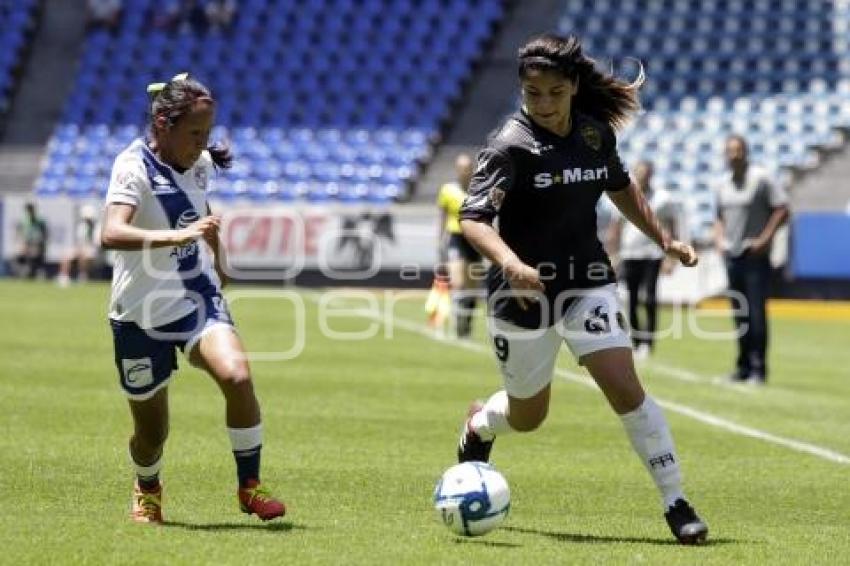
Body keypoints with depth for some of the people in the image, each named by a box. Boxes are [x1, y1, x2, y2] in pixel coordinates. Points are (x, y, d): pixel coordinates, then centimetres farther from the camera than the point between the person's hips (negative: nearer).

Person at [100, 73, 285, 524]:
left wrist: (218, 262, 29)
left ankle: (249, 485, -7)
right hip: (140, 314, -4)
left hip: (197, 298, 4)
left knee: (237, 375, -25)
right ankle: (147, 491, 43)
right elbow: (111, 233, -38)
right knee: (151, 431, 8)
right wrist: (174, 237, -49)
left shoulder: (199, 163, 0)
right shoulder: (134, 166, -20)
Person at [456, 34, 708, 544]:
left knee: (626, 389, -15)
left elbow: (620, 187, 20)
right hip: (524, 288, -3)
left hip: (587, 281, 3)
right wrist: (511, 263, -47)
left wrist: (664, 239, 18)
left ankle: (677, 505, -7)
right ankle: (478, 425, 51)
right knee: (527, 415, 14)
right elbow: (473, 219, -30)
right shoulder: (511, 146, -18)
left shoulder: (596, 132, -1)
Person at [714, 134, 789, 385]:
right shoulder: (722, 185, 12)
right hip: (732, 256, 6)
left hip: (755, 255, -6)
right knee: (739, 314, 9)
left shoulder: (761, 179, -8)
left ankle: (759, 368, -8)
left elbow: (782, 209, -10)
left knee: (756, 312, -10)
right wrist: (719, 239, 7)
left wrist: (765, 239, -16)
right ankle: (744, 366, 16)